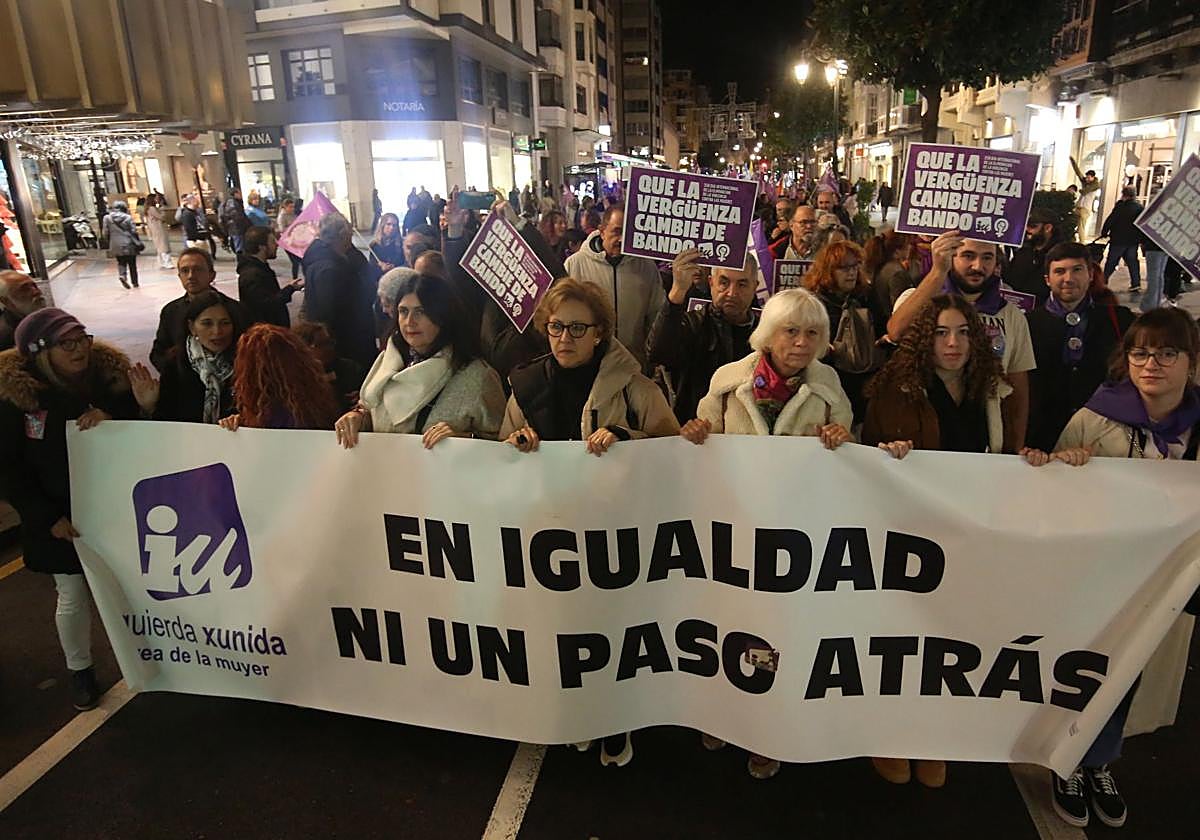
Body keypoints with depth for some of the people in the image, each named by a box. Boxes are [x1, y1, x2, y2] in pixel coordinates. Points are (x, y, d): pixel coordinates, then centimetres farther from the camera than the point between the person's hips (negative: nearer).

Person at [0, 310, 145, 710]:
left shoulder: (109, 372, -8)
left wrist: (112, 417, -23)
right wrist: (47, 517, -12)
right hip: (61, 518, -2)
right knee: (73, 596, 11)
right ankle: (79, 670, 34)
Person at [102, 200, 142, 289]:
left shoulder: (107, 218, 1)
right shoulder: (128, 217, -6)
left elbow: (106, 233, 3)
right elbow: (133, 231, -8)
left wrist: (110, 243, 16)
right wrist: (139, 243, -1)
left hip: (116, 246, 2)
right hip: (129, 245, -2)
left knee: (121, 262, 16)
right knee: (132, 264, 8)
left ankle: (122, 275, -12)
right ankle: (135, 282, 10)